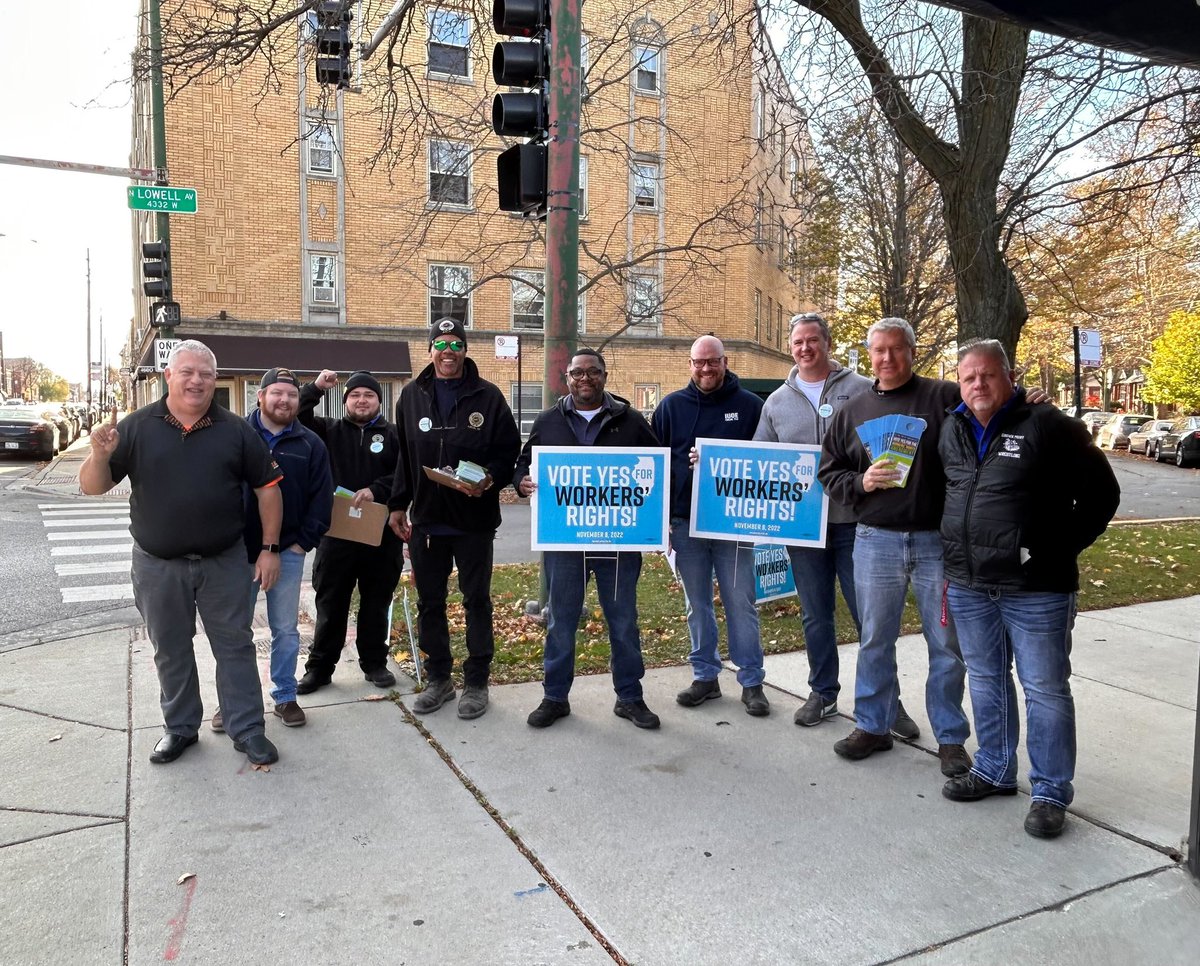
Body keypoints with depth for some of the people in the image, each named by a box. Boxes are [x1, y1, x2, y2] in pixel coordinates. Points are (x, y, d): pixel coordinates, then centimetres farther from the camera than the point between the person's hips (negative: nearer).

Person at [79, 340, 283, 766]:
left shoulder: (236, 430, -3)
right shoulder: (136, 427, -3)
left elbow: (267, 487, 1)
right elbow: (92, 487, -3)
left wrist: (269, 548, -3)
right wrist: (100, 455, -26)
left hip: (224, 563, -1)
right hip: (158, 566, 1)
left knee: (235, 647, 7)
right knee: (171, 652, 15)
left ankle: (247, 730, 19)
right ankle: (180, 728, 32)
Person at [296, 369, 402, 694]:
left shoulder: (393, 434, 4)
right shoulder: (330, 430, 9)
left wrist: (376, 490, -19)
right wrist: (315, 388, -9)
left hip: (381, 534, 0)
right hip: (336, 531, 1)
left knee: (376, 603, 11)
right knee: (330, 603, 8)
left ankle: (375, 663, 24)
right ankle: (320, 666, 19)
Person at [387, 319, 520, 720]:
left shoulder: (487, 396, -3)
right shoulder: (412, 396, 6)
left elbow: (509, 450, -3)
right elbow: (402, 457, 10)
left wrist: (491, 478, -21)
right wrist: (397, 504, 7)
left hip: (474, 519, -3)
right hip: (425, 519, 3)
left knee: (477, 600, 7)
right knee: (429, 603, 11)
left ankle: (476, 682, 19)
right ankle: (438, 678, 26)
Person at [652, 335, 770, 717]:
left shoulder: (749, 405, 1)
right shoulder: (672, 406, 6)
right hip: (685, 523, 2)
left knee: (741, 604, 2)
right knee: (697, 605, 11)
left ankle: (751, 682, 13)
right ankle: (705, 676, 23)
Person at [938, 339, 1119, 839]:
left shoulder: (1047, 427, -9)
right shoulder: (952, 432, 9)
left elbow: (1101, 490, -5)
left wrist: (1061, 548, -6)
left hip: (1036, 590, -6)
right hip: (968, 587, 6)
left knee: (1045, 690, 4)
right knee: (986, 683, 17)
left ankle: (1050, 792, 17)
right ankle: (994, 771, 33)